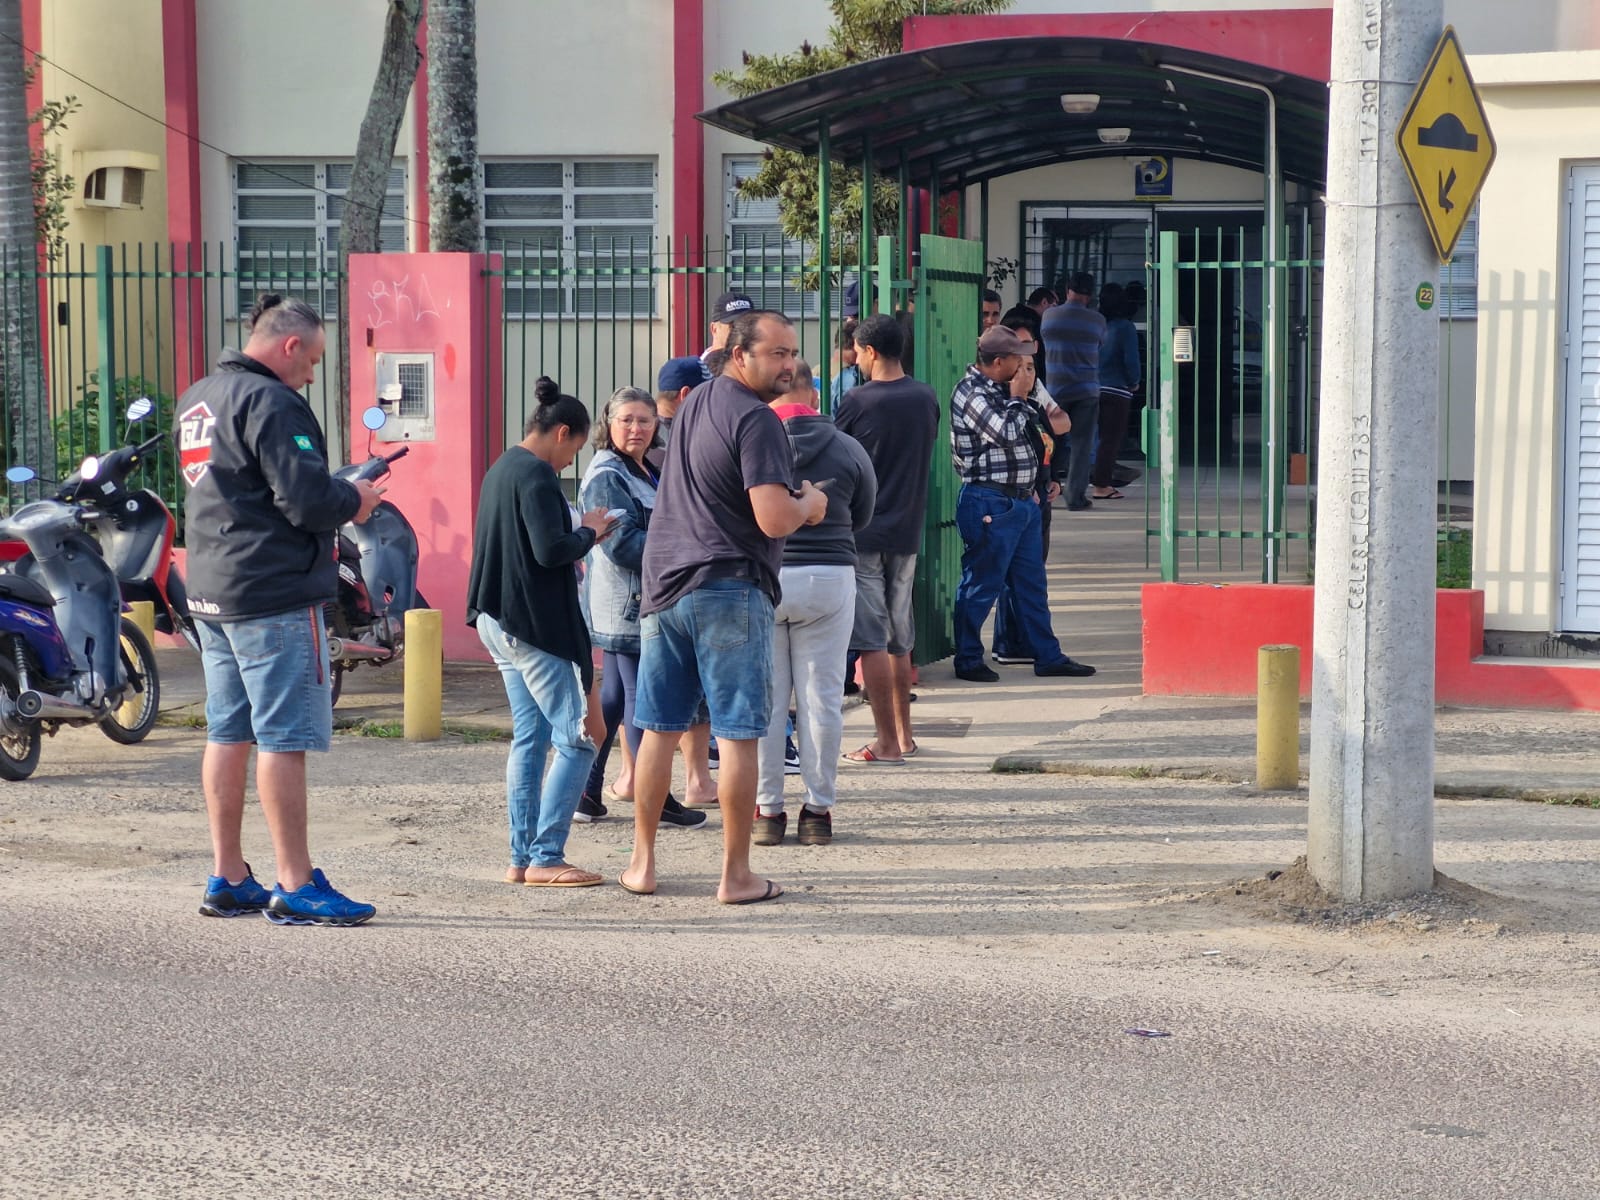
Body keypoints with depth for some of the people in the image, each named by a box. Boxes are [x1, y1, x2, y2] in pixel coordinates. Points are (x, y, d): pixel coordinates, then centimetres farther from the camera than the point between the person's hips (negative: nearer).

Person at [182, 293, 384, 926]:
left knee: (228, 733, 12)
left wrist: (334, 491, 16)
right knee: (284, 738, -6)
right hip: (274, 594, -10)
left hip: (212, 590, 10)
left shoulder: (196, 399, 15)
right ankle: (297, 887, -5)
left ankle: (228, 879, 16)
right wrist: (354, 499, -2)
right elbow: (305, 499, -22)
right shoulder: (270, 402, -15)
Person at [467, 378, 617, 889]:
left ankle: (522, 857, 13)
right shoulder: (537, 476, -16)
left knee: (529, 739, 13)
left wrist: (579, 537, 12)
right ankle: (545, 857, -6)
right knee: (577, 739, -5)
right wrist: (588, 532, -6)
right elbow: (551, 549, -24)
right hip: (535, 623, -10)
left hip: (498, 621, 10)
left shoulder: (501, 469, 15)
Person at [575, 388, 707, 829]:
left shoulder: (649, 471, 17)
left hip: (644, 601, 10)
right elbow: (621, 543, -21)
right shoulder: (606, 476, -12)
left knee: (614, 695, 11)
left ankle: (587, 793, 15)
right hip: (625, 602, -10)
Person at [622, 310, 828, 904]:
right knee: (738, 734, -2)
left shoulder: (697, 400, 13)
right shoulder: (756, 420, -13)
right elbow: (774, 519, -21)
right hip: (729, 591, -8)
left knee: (659, 728, 12)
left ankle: (642, 861, 18)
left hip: (664, 586, 8)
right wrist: (809, 504, 0)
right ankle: (736, 874, 0)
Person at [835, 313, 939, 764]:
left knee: (871, 639, -3)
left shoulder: (859, 402, -12)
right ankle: (903, 734, 21)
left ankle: (887, 741, -3)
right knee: (900, 638, 15)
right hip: (907, 531, 6)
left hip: (862, 533, -6)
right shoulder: (926, 399, 5)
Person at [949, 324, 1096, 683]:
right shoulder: (970, 393, -14)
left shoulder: (1000, 390, 15)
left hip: (1020, 501, 10)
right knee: (981, 585, -1)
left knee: (1032, 584, 12)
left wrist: (1029, 489, 20)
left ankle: (1048, 656, 17)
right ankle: (968, 660, 8)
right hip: (990, 504, -10)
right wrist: (1018, 400, -10)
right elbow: (1005, 434, -26)